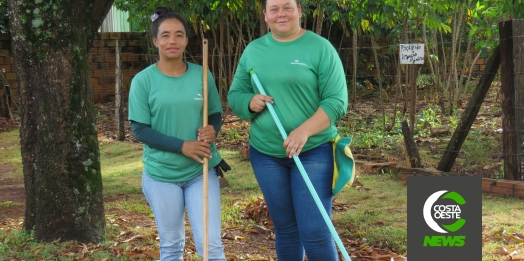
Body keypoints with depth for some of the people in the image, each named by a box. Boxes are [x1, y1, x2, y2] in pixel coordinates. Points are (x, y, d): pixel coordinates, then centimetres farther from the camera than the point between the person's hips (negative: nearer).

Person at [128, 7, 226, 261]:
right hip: (160, 174, -1)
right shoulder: (143, 80, -8)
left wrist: (212, 129, -16)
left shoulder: (202, 75, -1)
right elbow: (140, 129, -10)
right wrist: (182, 146, -20)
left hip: (201, 171, 1)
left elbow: (216, 114, 8)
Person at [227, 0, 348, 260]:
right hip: (265, 153, 4)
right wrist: (250, 102, -12)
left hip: (313, 152, -4)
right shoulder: (253, 50, 7)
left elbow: (337, 101, -12)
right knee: (285, 229, 14)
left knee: (315, 232, -8)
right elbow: (234, 95, 12)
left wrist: (304, 131, -25)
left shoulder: (320, 48, -7)